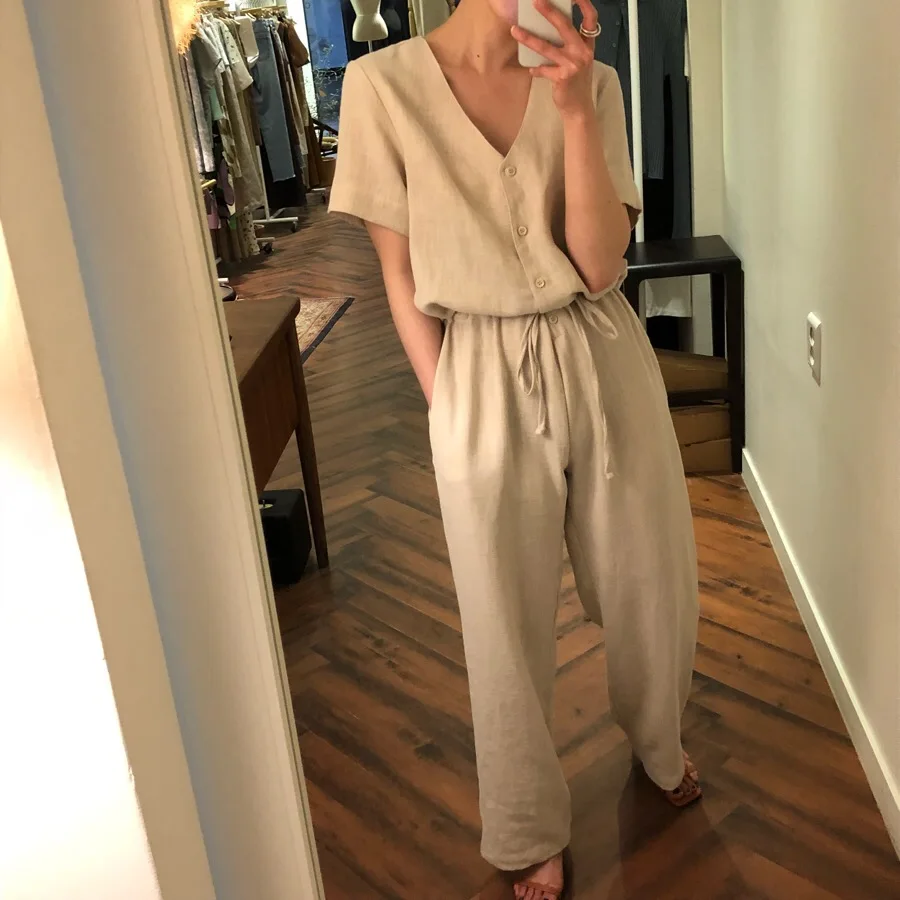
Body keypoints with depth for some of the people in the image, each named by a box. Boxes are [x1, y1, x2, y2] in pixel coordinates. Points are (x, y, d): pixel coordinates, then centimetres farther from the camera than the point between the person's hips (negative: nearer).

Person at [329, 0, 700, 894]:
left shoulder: (591, 83, -1)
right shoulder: (383, 84, -7)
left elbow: (600, 265, -11)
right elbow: (400, 276, -2)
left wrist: (574, 108, -19)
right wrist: (445, 410, -3)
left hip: (604, 362, 3)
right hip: (485, 383, -2)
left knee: (650, 584, 18)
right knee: (508, 621, 11)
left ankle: (656, 742, 51)